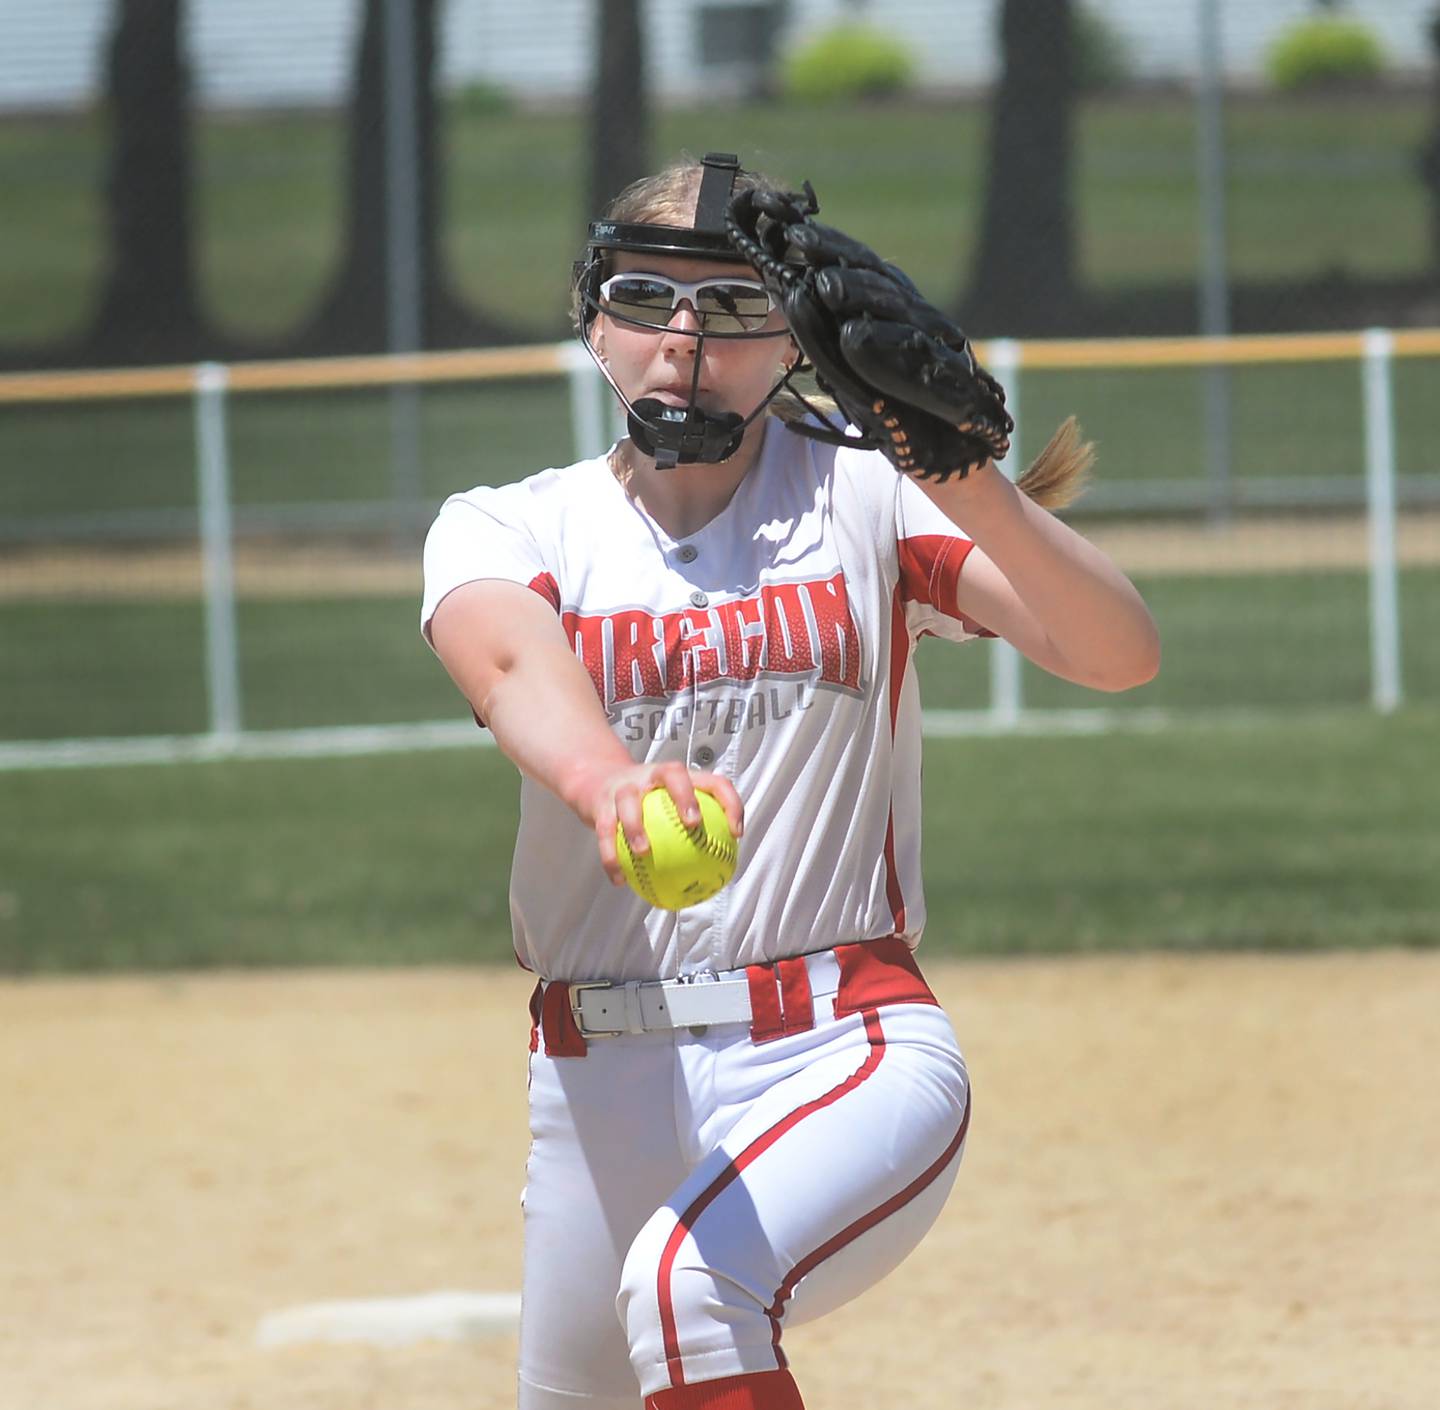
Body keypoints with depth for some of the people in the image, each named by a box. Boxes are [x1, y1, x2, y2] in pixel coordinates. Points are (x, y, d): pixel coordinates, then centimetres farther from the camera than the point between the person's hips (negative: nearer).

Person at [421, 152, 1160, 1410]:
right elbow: (515, 666, -19)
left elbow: (1117, 654, -9)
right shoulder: (506, 528, 7)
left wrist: (973, 484, -28)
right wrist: (607, 779, -43)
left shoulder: (857, 496, 4)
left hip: (851, 1058, -4)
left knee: (689, 1282, -32)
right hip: (605, 1077, 4)